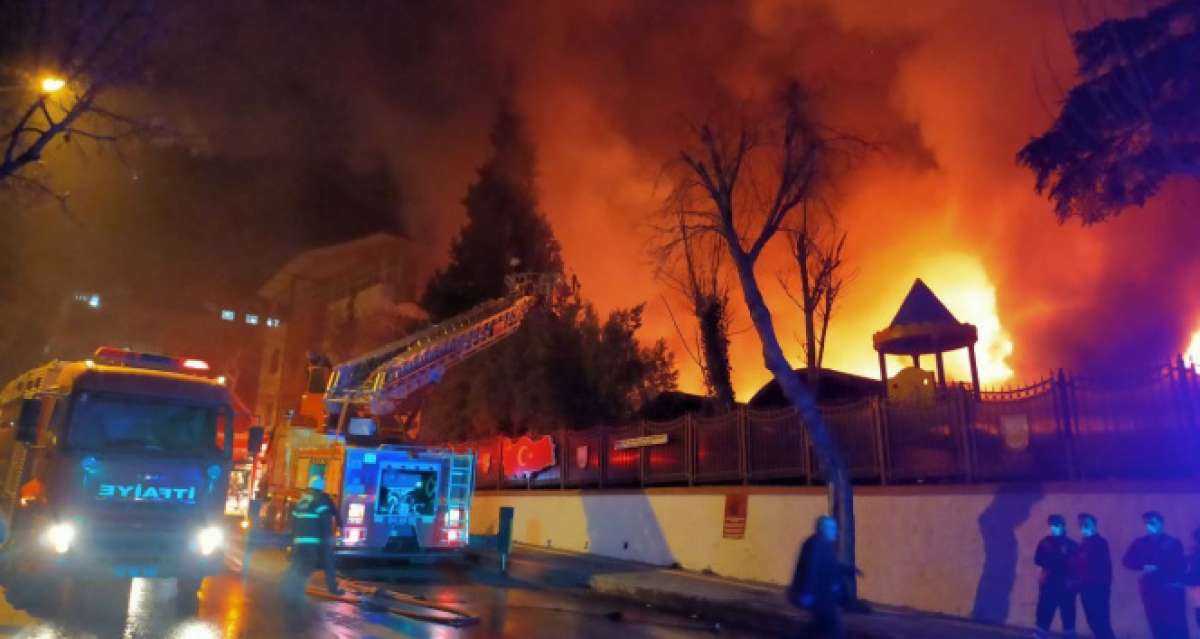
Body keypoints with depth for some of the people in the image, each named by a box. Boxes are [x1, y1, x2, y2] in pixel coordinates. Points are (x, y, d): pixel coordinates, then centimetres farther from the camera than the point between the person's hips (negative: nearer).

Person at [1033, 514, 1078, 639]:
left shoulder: (1071, 545, 2)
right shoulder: (1045, 542, 6)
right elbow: (1038, 560, 1)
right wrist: (1059, 560, -11)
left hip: (1066, 586, -1)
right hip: (1049, 584, 1)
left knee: (1068, 616, 2)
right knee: (1044, 614, 0)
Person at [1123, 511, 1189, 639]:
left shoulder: (1173, 542, 3)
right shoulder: (1140, 543, 10)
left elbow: (1178, 565, -1)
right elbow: (1127, 561, 4)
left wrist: (1157, 568, -12)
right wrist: (1145, 566, -12)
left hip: (1171, 589, -2)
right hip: (1150, 589, 2)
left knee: (1177, 626, -5)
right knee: (1157, 626, 3)